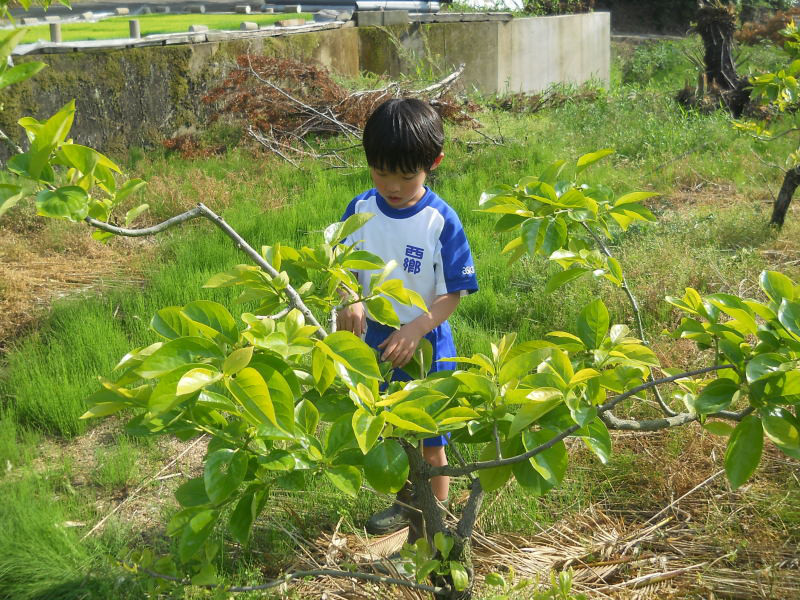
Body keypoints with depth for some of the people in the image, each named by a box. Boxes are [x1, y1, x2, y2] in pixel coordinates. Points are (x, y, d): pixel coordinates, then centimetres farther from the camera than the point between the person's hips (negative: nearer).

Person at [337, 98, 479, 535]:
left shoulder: (441, 221, -17)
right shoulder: (360, 210, -5)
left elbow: (453, 293, -14)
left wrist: (416, 328, -27)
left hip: (424, 347, -4)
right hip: (373, 343, 4)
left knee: (428, 442, 8)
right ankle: (405, 503, 42)